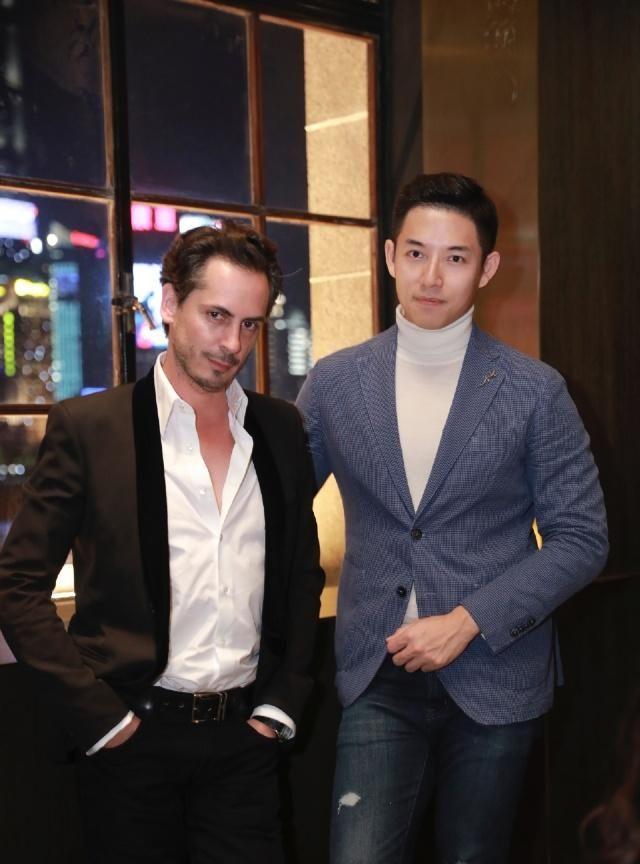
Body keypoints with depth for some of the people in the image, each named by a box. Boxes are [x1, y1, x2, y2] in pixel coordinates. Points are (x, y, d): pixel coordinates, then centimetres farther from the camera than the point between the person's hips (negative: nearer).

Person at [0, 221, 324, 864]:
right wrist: (98, 715, -10)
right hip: (132, 735, -3)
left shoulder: (281, 429, 6)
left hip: (245, 737, 3)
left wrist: (283, 701, 6)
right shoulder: (87, 427, -6)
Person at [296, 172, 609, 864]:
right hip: (379, 680, 1)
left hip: (494, 679, -1)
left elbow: (580, 539, -3)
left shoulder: (534, 393, -4)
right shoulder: (334, 383, 2)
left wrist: (469, 621, -12)